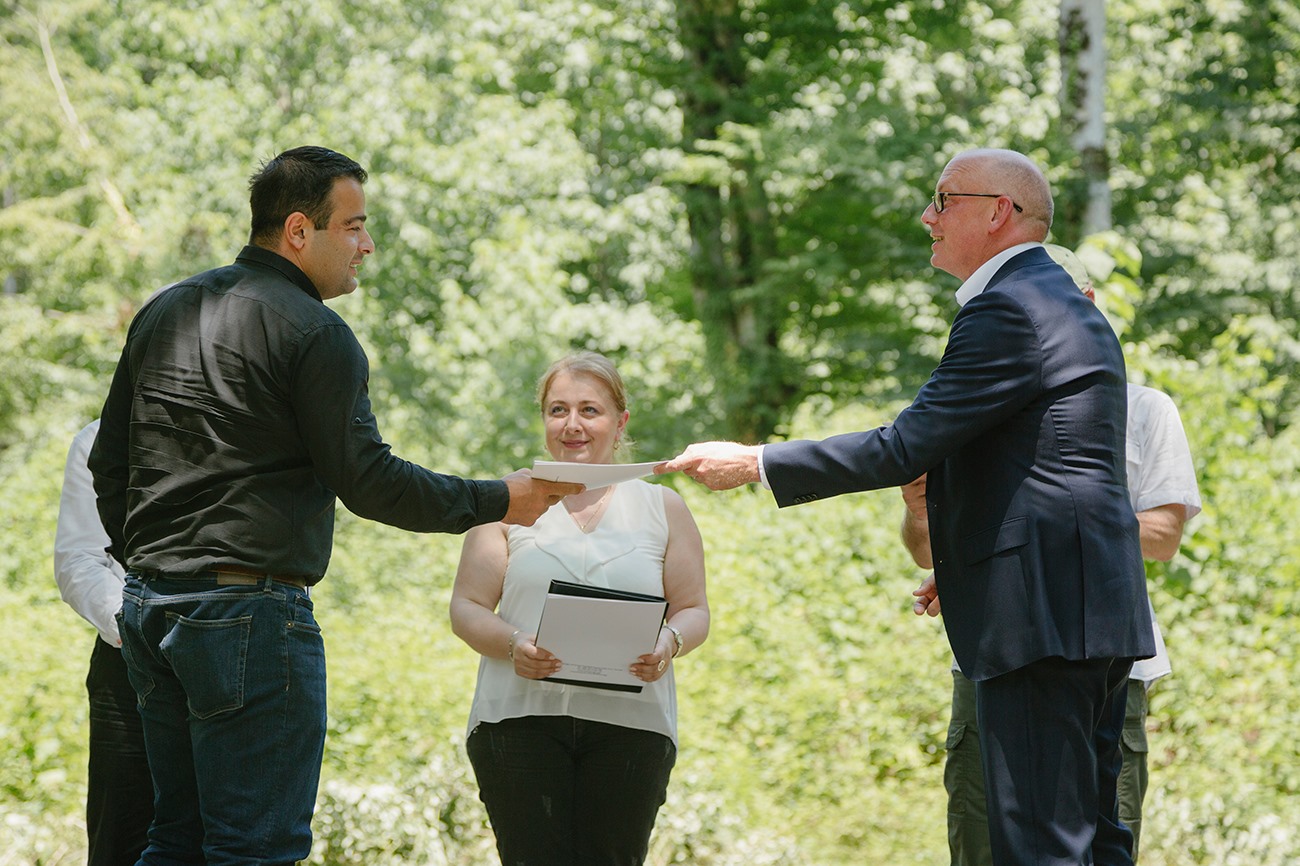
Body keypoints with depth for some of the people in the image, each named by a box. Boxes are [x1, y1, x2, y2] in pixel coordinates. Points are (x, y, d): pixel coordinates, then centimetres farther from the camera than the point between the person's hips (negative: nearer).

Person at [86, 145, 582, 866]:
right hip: (251, 609, -8)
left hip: (149, 602, 8)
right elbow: (368, 482, -12)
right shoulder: (314, 332, -10)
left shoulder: (164, 311, 15)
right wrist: (498, 501, -2)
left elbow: (109, 462, 19)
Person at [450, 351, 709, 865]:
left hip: (630, 722, 1)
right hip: (520, 718, -1)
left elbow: (693, 611, 13)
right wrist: (513, 645, -14)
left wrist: (669, 644, -10)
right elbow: (467, 609, 7)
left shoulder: (661, 508, 15)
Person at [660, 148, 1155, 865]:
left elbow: (905, 448, -16)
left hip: (1040, 614, -11)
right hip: (1098, 612, 11)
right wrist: (961, 560, 23)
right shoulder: (1071, 308, 22)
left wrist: (753, 464, -9)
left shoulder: (1006, 311, -12)